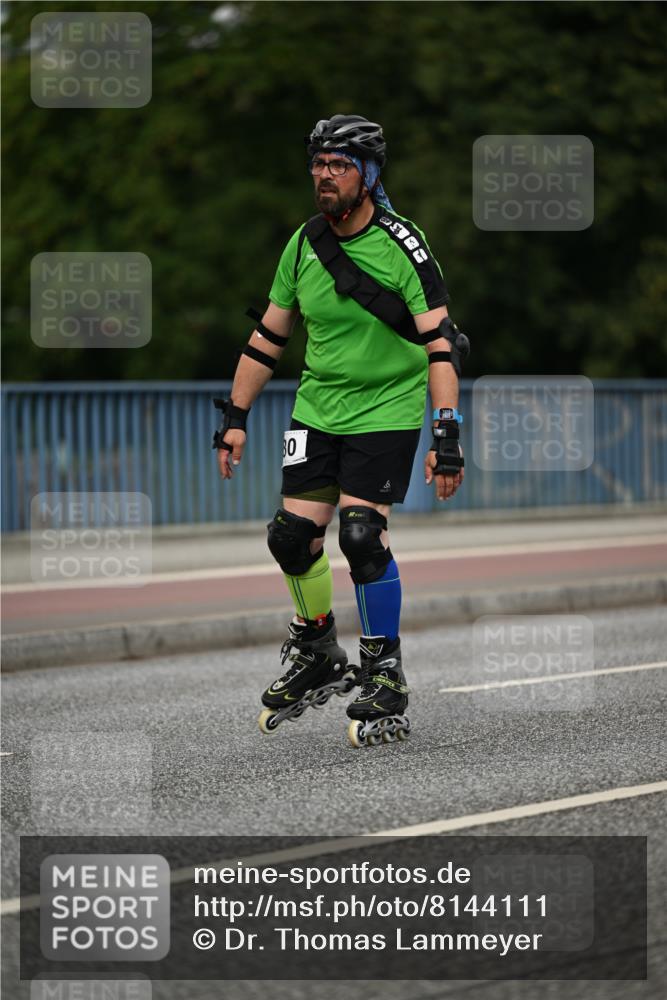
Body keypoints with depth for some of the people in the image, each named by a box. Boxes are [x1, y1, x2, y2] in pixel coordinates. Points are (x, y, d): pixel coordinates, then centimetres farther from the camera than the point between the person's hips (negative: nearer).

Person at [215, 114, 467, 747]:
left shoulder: (403, 245, -15)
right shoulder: (304, 244, 1)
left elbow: (440, 346, -18)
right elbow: (268, 336, 11)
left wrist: (447, 438, -26)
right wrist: (234, 418, 9)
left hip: (387, 411, -5)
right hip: (317, 409, 5)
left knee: (361, 536, -17)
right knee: (292, 536, -2)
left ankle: (385, 679, -2)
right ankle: (316, 654, 22)